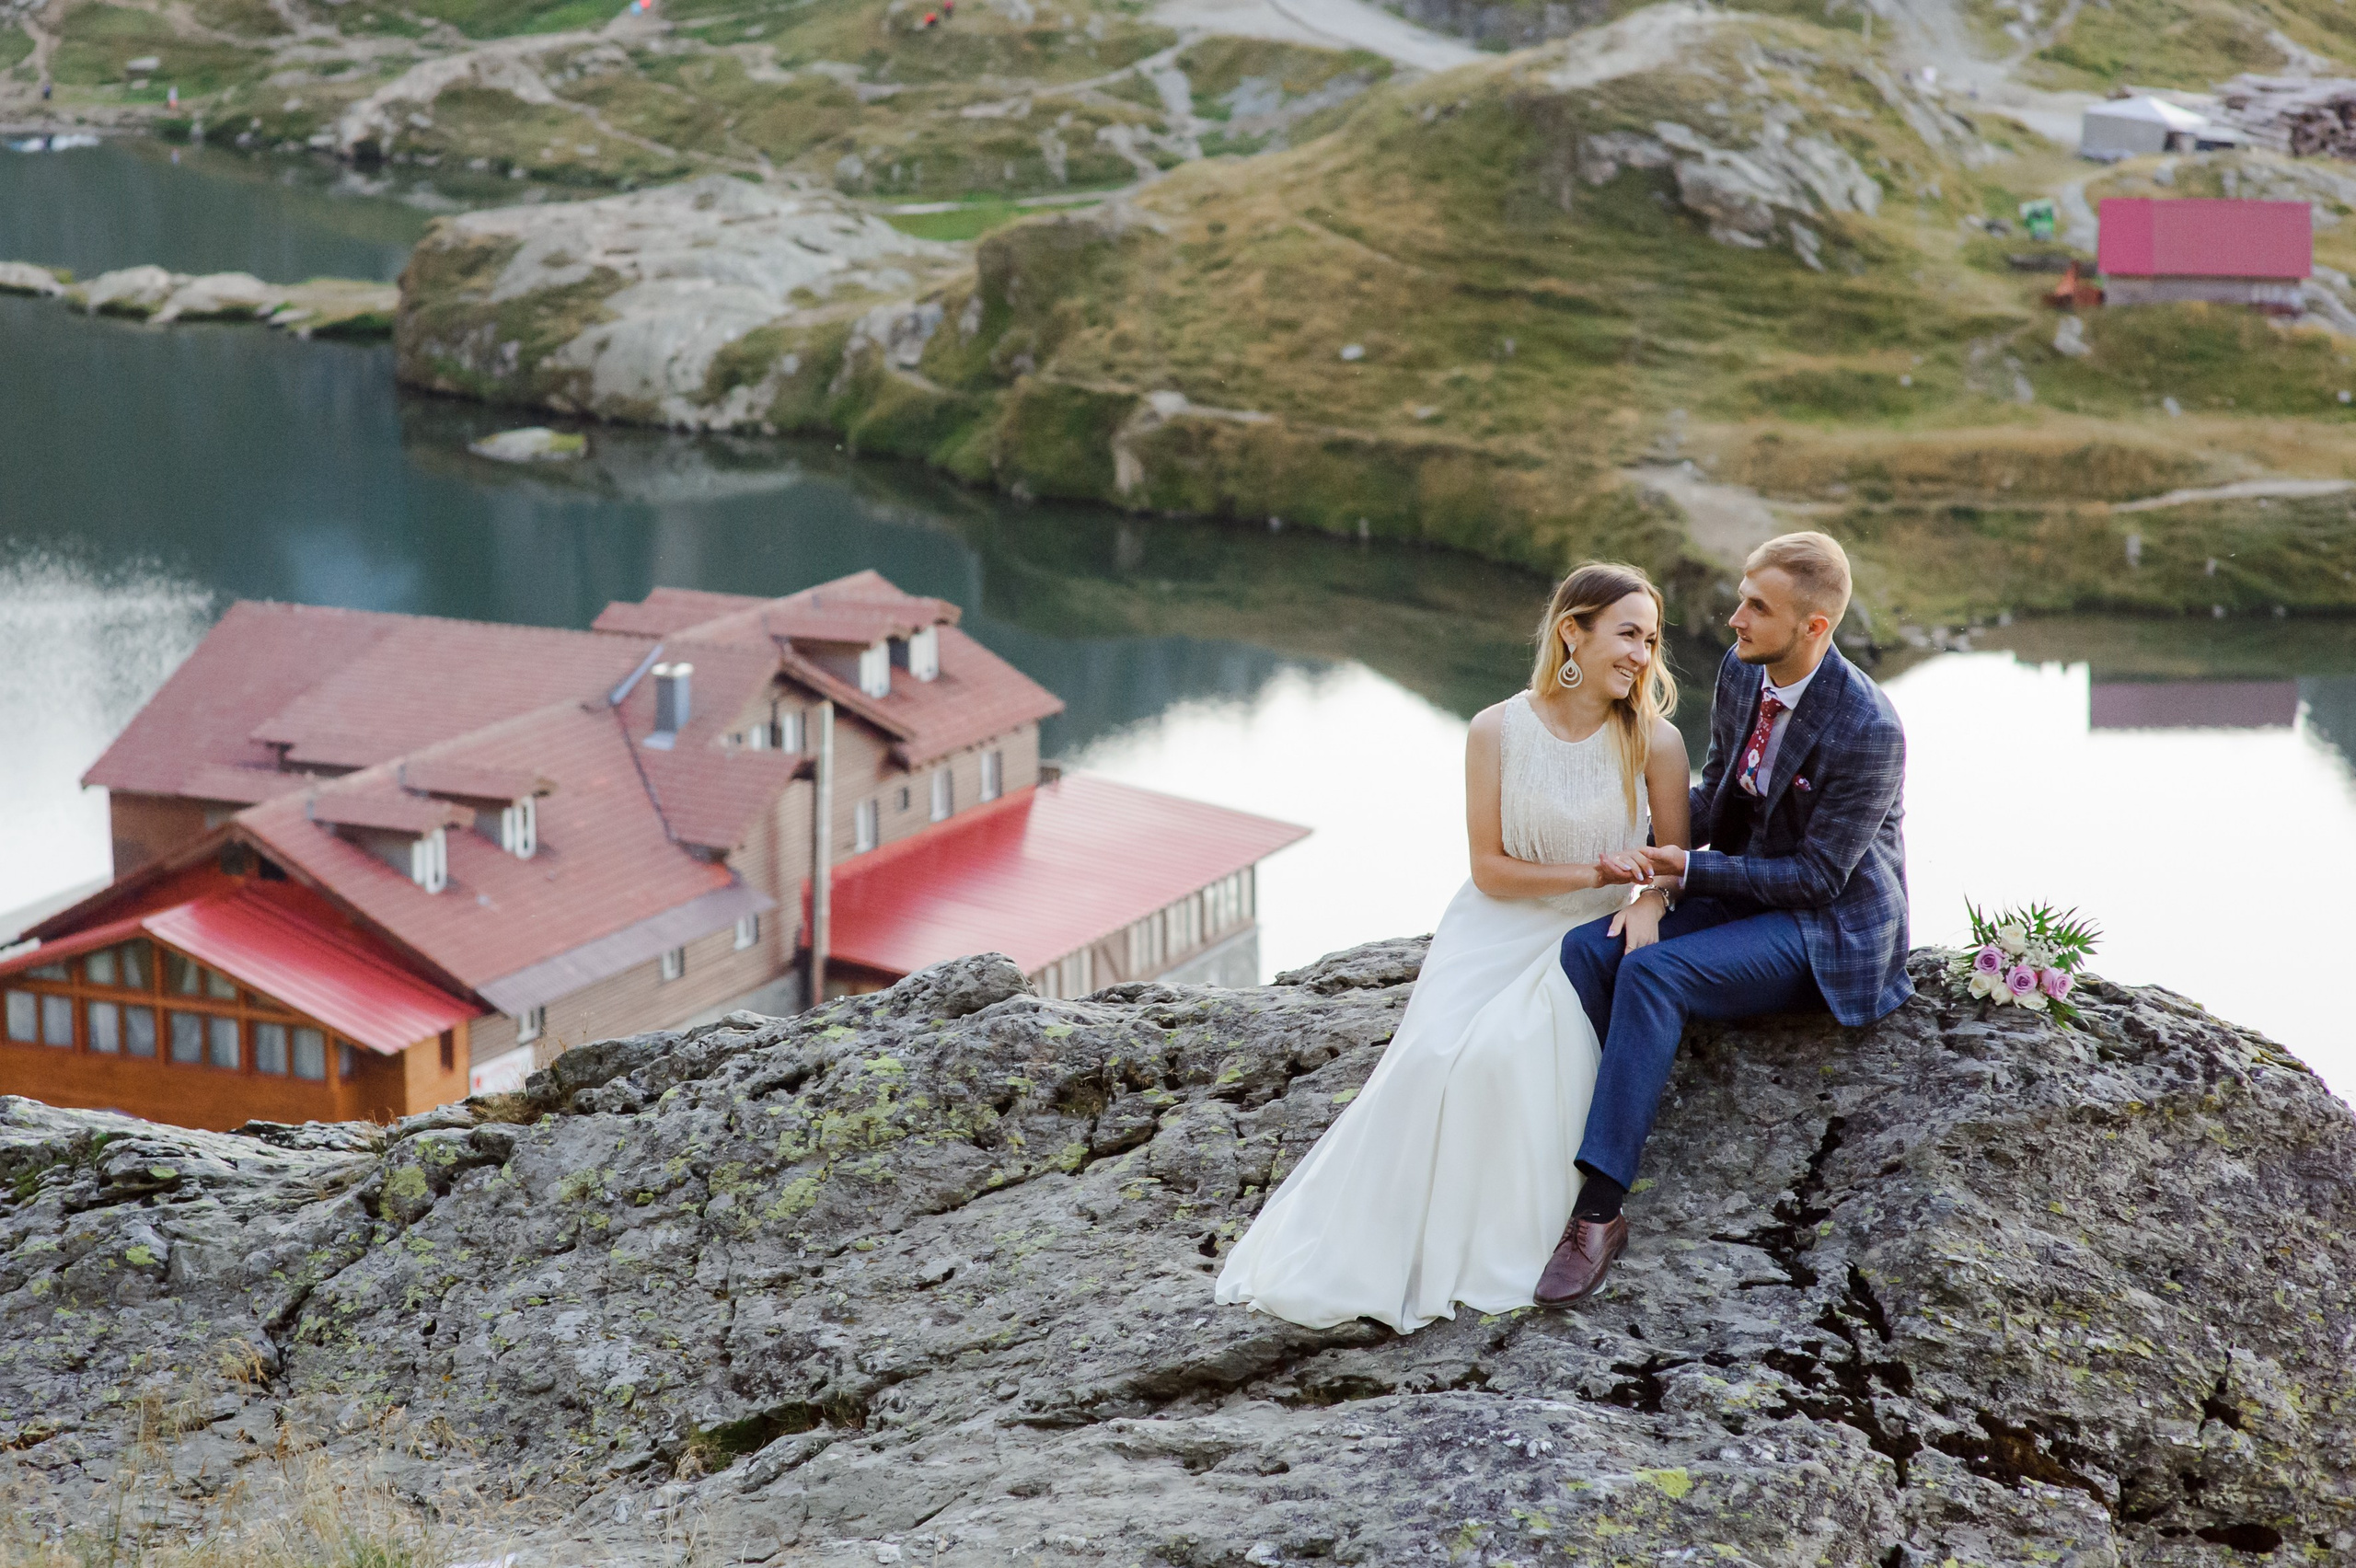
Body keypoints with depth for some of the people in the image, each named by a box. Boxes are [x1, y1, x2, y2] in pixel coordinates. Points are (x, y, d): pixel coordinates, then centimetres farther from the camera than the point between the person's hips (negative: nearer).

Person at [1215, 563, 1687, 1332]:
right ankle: (1369, 1249, -13)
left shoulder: (1655, 742, -5)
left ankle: (1491, 1254, -15)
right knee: (1434, 1055, -24)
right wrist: (1592, 874, -13)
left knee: (1511, 1049, -29)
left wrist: (1643, 907, -19)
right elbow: (1489, 868, -3)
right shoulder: (1497, 732, -5)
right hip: (1498, 927, 1)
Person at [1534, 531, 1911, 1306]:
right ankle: (1560, 1165, -18)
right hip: (1741, 892, 8)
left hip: (1829, 930, -8)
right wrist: (1656, 869, -5)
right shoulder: (1741, 670, -1)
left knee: (1652, 973, -30)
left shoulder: (1867, 731, -23)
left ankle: (1598, 1211, -29)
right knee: (1584, 950, -17)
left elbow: (1819, 874, -19)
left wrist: (1689, 870, -19)